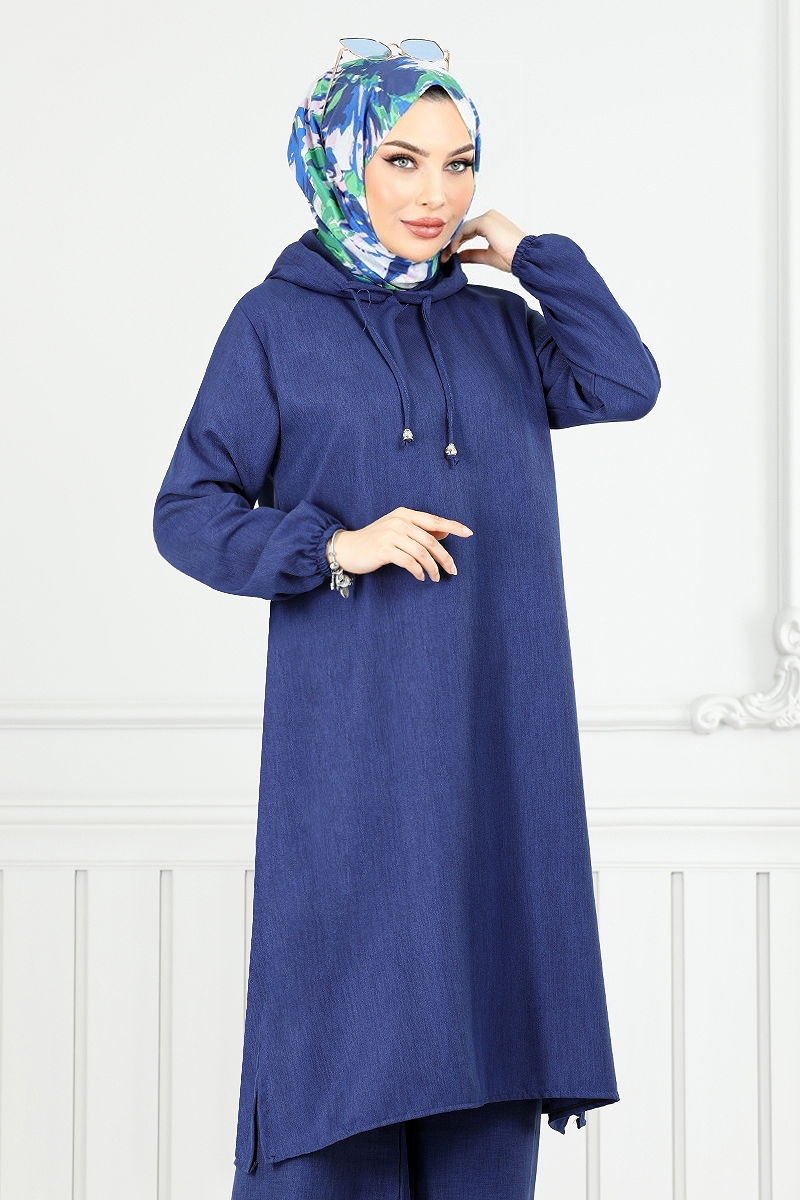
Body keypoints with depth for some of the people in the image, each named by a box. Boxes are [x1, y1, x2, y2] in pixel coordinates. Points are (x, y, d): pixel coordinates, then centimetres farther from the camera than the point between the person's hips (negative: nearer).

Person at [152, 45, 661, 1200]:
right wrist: (334, 547, -17)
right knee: (354, 1000, -4)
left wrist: (527, 252, 1)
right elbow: (187, 514, -2)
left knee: (482, 1011, 5)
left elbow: (628, 386, -5)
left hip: (498, 735, 4)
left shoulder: (498, 324, 12)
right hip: (355, 729, -4)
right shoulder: (276, 325, 1)